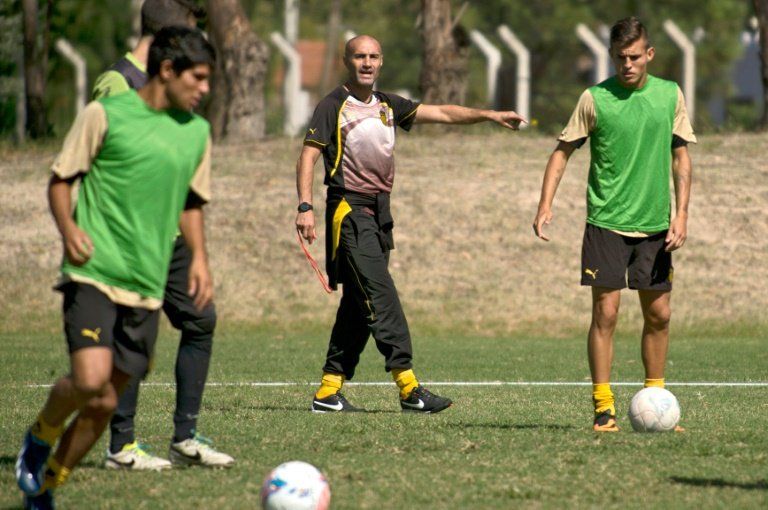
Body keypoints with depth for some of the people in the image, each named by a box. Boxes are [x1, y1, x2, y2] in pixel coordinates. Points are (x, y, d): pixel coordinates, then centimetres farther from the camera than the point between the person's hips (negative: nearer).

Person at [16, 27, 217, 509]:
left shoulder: (196, 132, 13)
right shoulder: (105, 115, -3)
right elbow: (60, 179, 2)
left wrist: (199, 258, 9)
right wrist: (68, 227, -17)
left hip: (147, 287, 5)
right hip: (93, 274, -5)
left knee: (106, 402, 4)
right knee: (90, 381, -24)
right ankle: (41, 435, 8)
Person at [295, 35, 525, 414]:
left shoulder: (388, 106, 16)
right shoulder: (334, 106, -3)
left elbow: (441, 113, 13)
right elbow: (308, 155, -8)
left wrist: (488, 115, 2)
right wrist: (305, 207, -18)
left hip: (379, 212, 8)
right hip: (349, 209, -8)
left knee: (359, 304, 7)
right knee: (381, 297, -16)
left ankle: (328, 392, 11)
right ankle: (408, 386, -21)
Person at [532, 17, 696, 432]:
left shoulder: (670, 95, 4)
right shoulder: (595, 98, -4)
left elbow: (681, 157, 9)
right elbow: (563, 151, 2)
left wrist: (681, 215, 1)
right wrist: (546, 204, -10)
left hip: (655, 225, 3)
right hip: (606, 222, -3)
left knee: (658, 314, 6)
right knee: (605, 312, -7)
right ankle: (603, 407, -3)